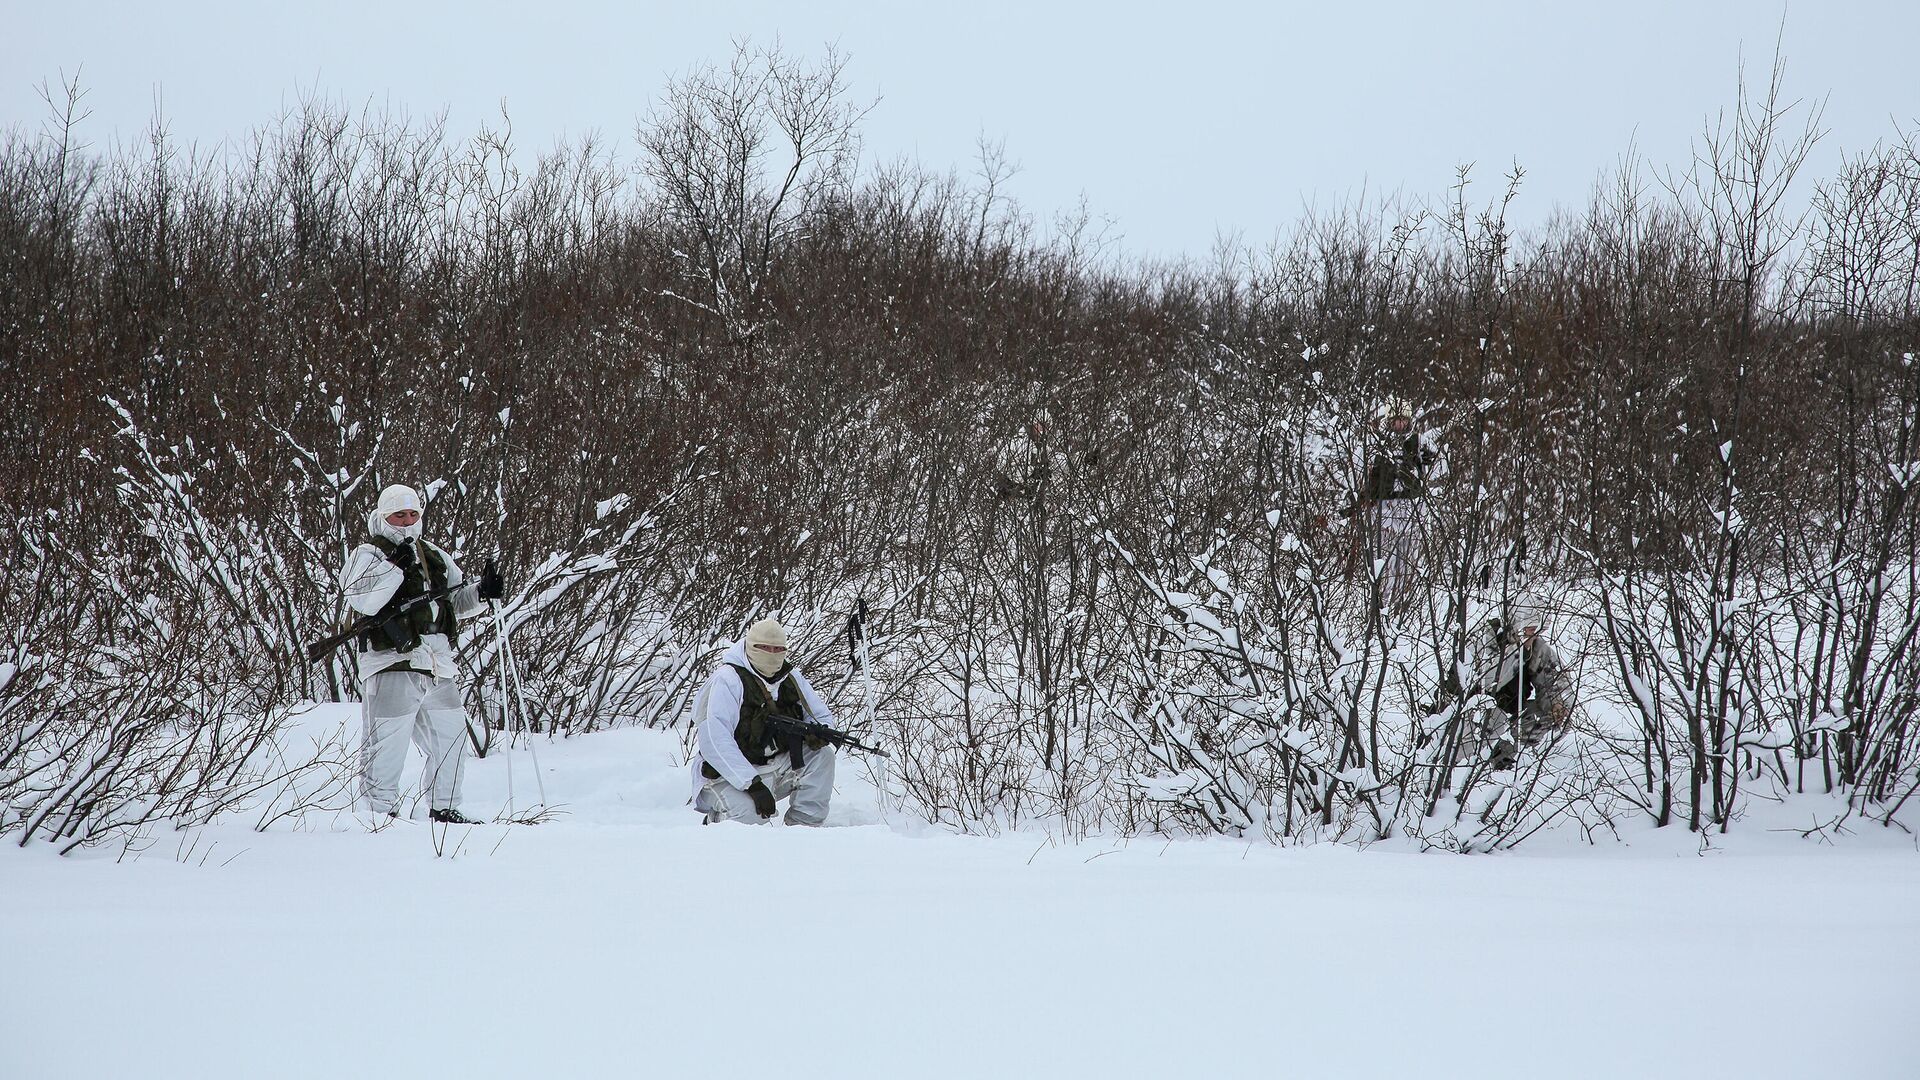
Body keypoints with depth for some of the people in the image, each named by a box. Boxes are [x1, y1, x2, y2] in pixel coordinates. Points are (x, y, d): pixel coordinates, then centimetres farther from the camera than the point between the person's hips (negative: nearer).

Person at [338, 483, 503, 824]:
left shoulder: (435, 556, 19)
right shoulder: (368, 556, -1)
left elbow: (455, 599, 25)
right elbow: (362, 601, -18)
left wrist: (481, 592, 5)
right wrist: (395, 567, -22)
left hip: (438, 666, 7)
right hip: (392, 663, -7)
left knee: (450, 734, 12)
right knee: (388, 741, -7)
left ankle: (444, 808, 23)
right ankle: (382, 810, 0)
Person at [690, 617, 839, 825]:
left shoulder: (791, 678, 4)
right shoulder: (727, 680, -16)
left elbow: (822, 716, 15)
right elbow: (713, 741, -25)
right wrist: (752, 784, -32)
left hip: (777, 765, 6)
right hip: (728, 775, -6)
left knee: (822, 755, -13)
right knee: (748, 815, -32)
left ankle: (803, 826, -8)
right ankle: (717, 821, 2)